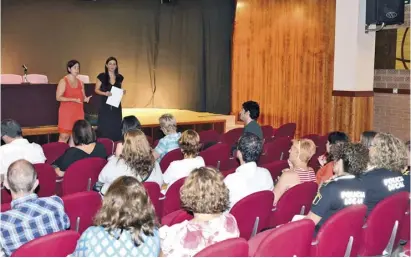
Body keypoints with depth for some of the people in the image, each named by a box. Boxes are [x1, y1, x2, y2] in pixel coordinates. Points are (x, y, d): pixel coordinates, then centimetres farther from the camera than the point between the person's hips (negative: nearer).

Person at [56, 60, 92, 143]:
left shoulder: (80, 82, 12)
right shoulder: (63, 81, -5)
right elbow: (58, 97, -12)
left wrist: (86, 99, -6)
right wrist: (73, 99, -21)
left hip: (78, 112, 5)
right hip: (66, 112, -5)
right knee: (64, 137, -6)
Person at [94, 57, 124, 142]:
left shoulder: (120, 77, 6)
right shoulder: (102, 76, -4)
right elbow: (96, 90, -1)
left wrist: (123, 92, -4)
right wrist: (105, 93, -18)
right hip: (105, 105, -3)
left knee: (116, 127, 4)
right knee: (105, 127, -4)